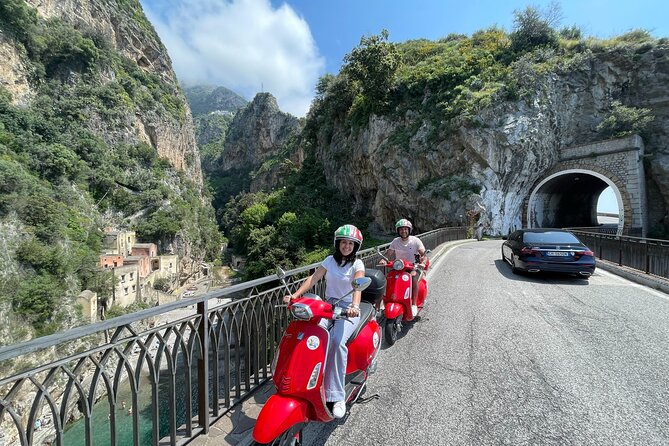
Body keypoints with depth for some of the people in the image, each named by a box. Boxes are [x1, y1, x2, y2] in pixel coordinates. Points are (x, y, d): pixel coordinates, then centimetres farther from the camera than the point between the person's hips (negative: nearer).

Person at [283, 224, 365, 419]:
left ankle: (337, 396, -18)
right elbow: (313, 278, -1)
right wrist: (295, 295, -15)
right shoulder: (330, 260, 8)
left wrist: (355, 306, -42)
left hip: (348, 310, -3)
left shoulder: (357, 264, -3)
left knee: (337, 342, -29)